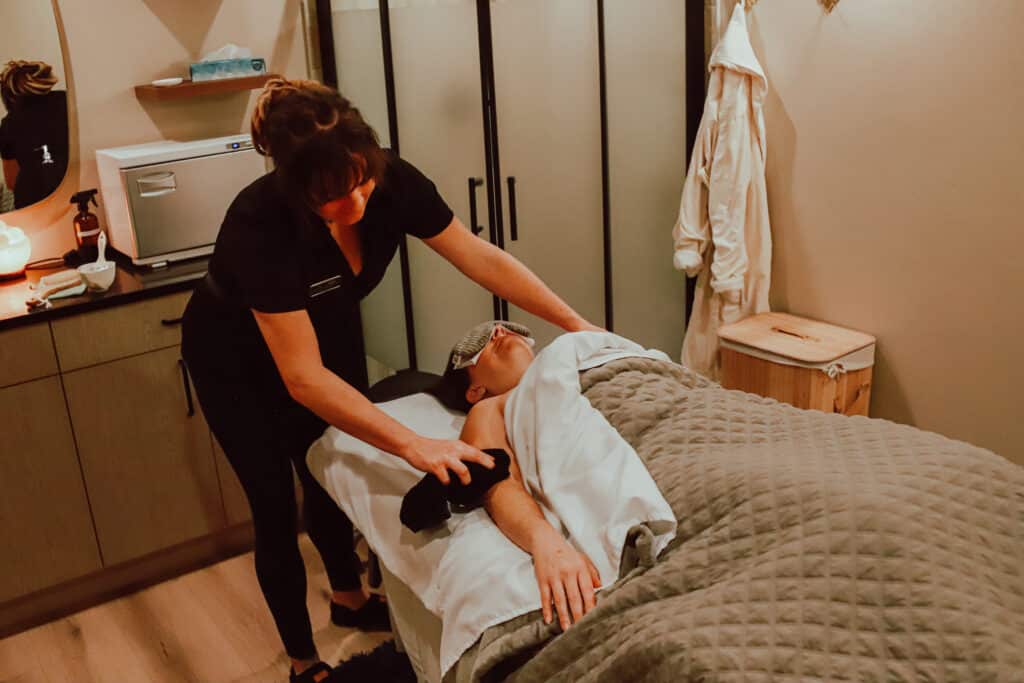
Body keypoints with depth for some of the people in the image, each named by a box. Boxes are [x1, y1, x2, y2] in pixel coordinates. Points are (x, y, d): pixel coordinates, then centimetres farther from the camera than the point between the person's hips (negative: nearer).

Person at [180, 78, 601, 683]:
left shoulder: (391, 181, -29)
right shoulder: (260, 223, -41)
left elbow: (481, 257, -20)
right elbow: (303, 378, -42)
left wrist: (575, 324, -23)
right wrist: (414, 445, -49)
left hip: (330, 332, 4)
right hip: (239, 360, -4)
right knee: (276, 510, 4)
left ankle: (350, 598, 46)